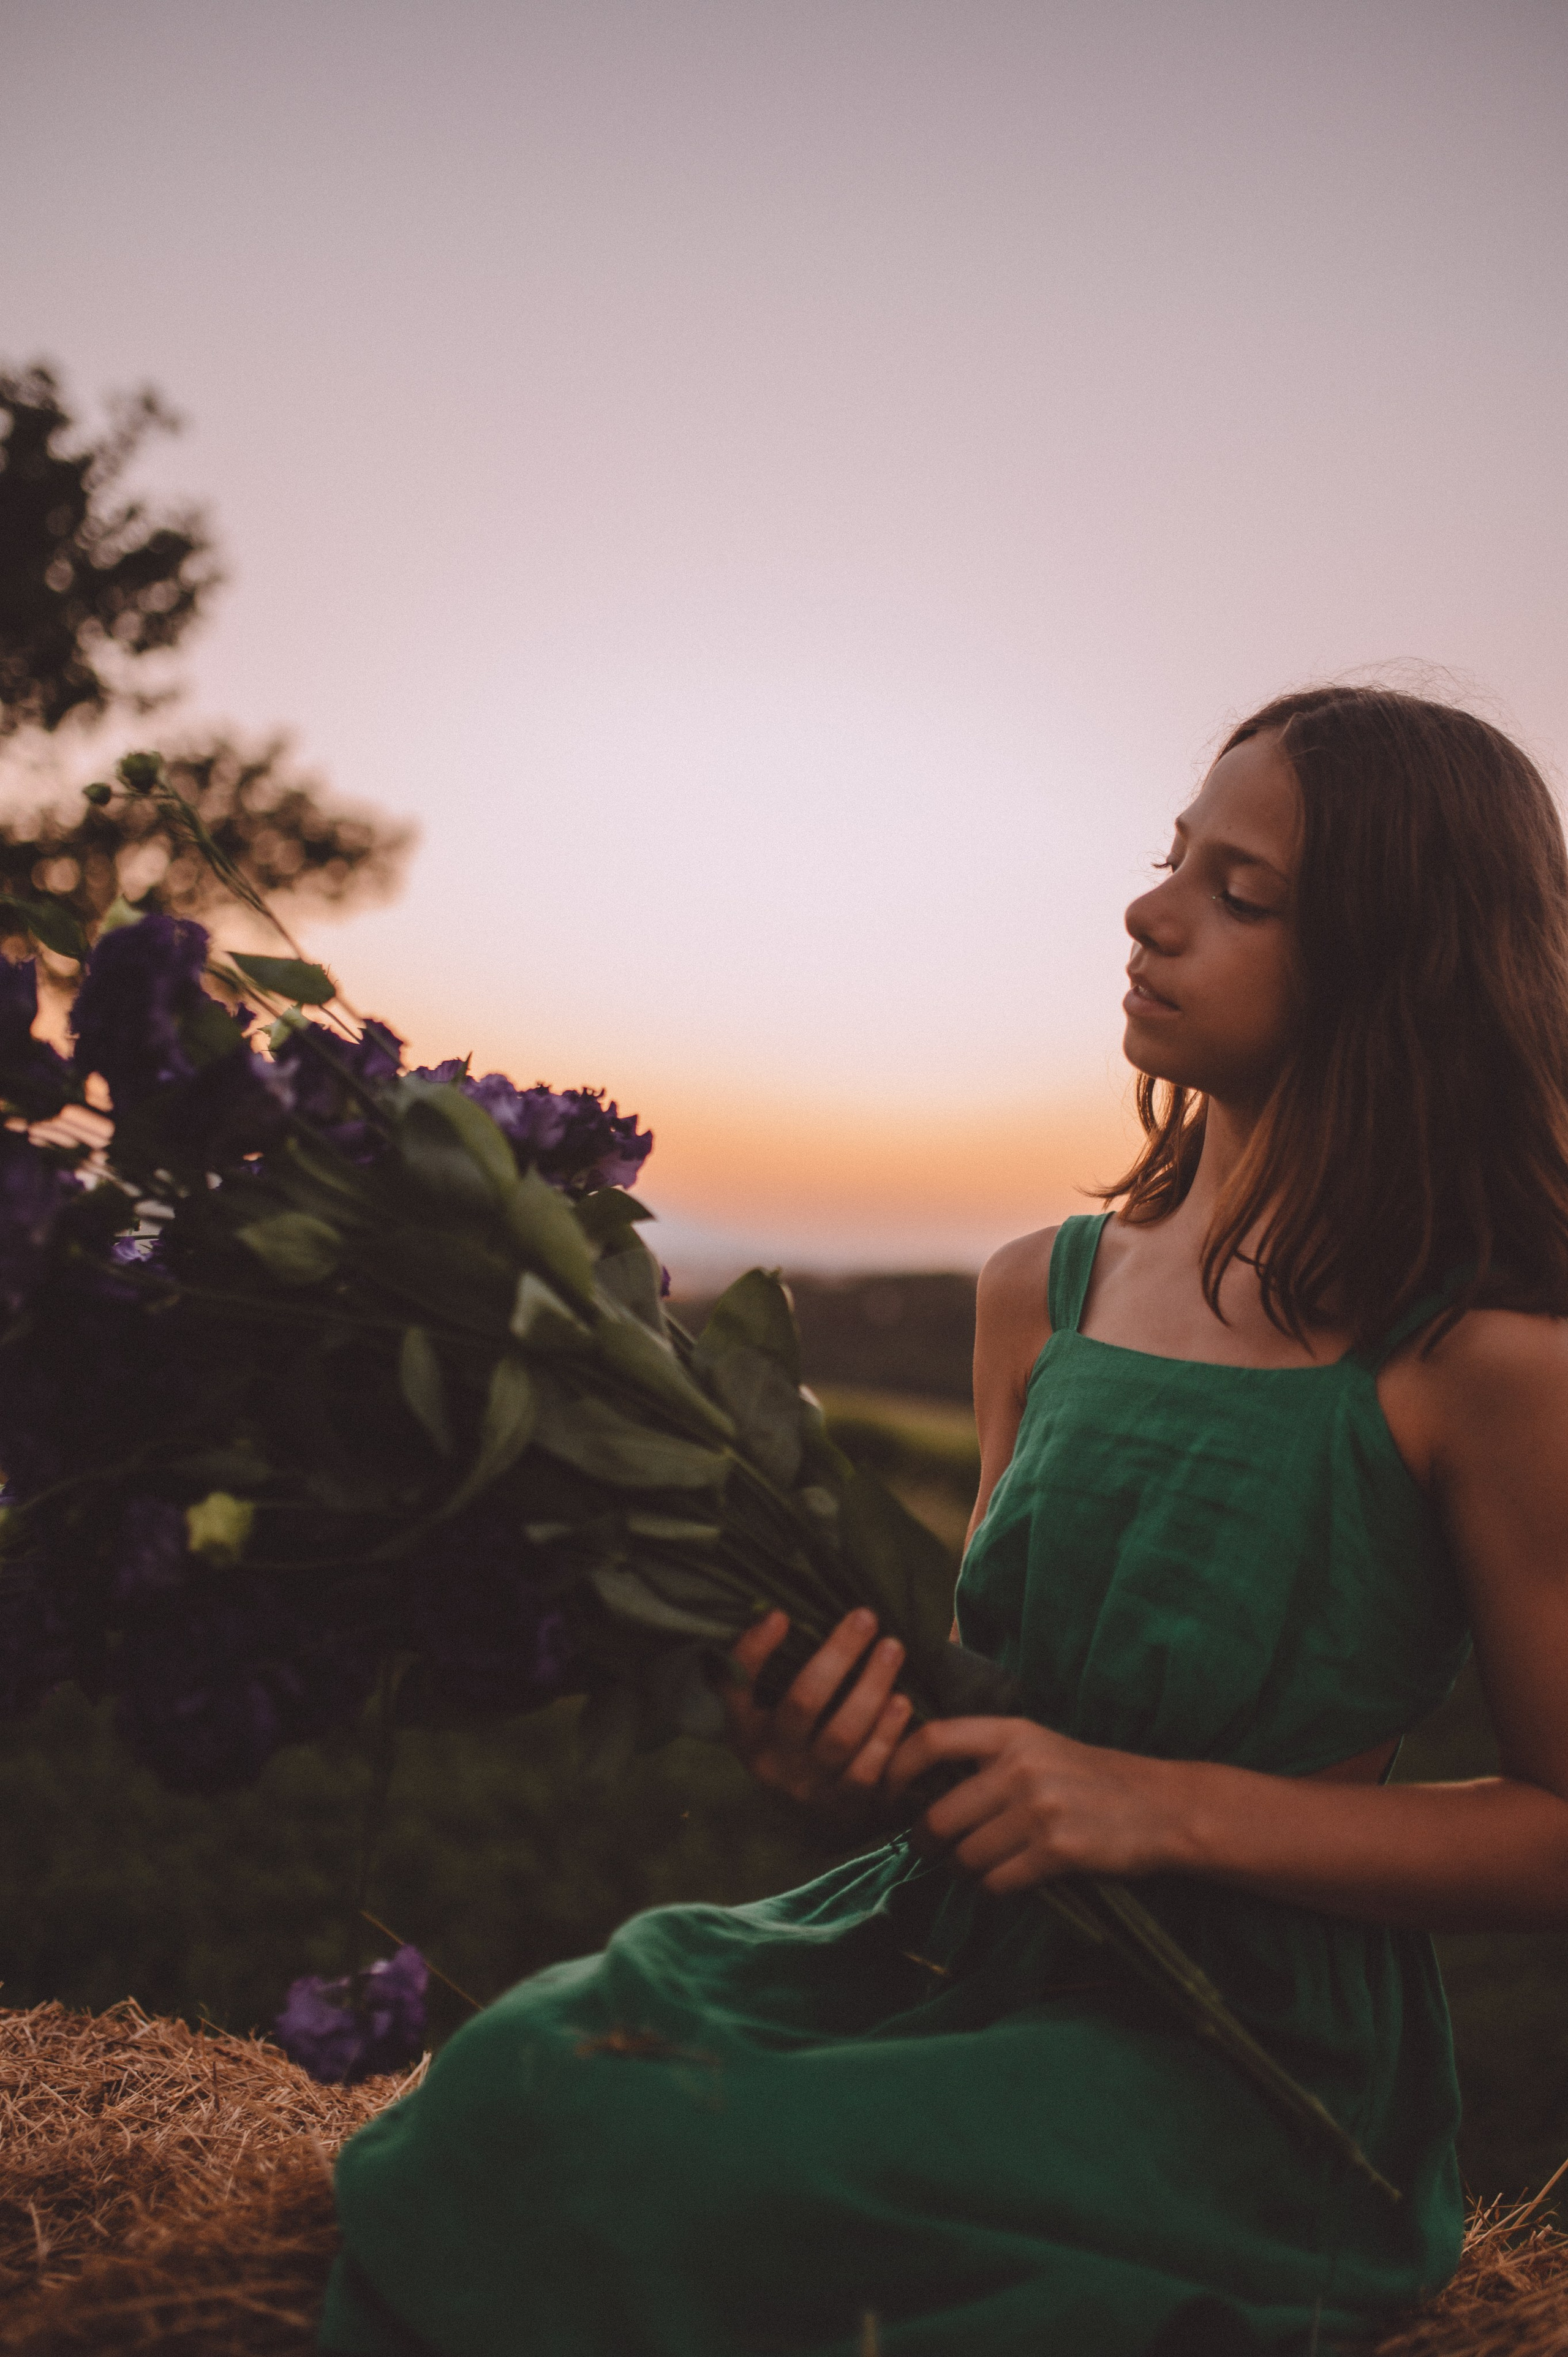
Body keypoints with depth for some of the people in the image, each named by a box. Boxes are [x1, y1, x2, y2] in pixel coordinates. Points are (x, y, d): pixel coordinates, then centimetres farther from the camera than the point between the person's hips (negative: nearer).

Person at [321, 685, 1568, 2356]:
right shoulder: (1038, 1295, 5)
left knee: (635, 2178, -22)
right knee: (519, 2072, -18)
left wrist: (1173, 1808, -18)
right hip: (968, 1943, 5)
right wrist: (863, 1749, -10)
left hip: (1249, 2049, -5)